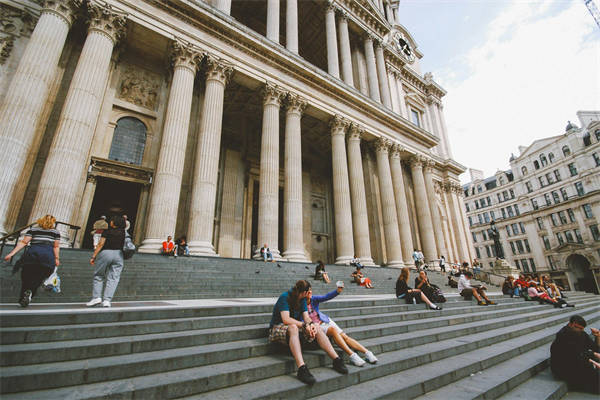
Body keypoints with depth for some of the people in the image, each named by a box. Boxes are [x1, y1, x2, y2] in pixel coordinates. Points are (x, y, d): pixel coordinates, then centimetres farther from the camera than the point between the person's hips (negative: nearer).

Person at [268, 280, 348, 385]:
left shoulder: (302, 299, 6)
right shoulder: (284, 297, -18)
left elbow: (306, 317, 0)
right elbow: (286, 320, -27)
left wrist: (311, 324, -23)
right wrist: (304, 325, -29)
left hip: (295, 327, 7)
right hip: (278, 328, -7)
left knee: (316, 328, -14)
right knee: (293, 327, -39)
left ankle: (336, 360, -14)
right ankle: (302, 369, -49)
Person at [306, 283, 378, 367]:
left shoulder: (314, 299, -2)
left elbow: (326, 297, -16)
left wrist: (338, 291, -33)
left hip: (325, 321, 5)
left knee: (344, 336, -12)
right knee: (333, 330, -31)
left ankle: (367, 353, -13)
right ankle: (352, 355, -32)